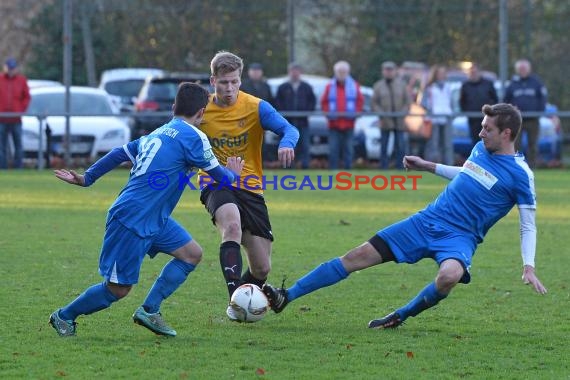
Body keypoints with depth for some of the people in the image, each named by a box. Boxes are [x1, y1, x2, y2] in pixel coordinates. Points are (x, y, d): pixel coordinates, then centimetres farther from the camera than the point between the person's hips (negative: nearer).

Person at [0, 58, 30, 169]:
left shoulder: (22, 80, 6)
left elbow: (26, 97, 7)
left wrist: (21, 110, -3)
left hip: (16, 119, 0)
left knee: (18, 145, 2)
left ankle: (18, 167, 6)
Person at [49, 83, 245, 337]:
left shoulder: (156, 134, 13)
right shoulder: (193, 137, -12)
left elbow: (119, 154, 15)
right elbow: (219, 175, -4)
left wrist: (86, 178, 21)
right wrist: (234, 174, 19)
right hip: (132, 221, -10)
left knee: (192, 254, 8)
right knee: (118, 289, -2)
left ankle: (149, 311, 7)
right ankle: (64, 317, 15)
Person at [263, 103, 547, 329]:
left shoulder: (520, 174, -11)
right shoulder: (480, 149, 7)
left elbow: (528, 226, -4)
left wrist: (528, 266, -14)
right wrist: (428, 166, 28)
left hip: (459, 237, -6)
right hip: (427, 220, 6)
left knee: (449, 276, -40)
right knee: (358, 256, -2)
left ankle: (401, 316, -12)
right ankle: (286, 297, 3)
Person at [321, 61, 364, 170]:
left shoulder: (354, 85, 6)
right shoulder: (330, 86, 6)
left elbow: (360, 101, 8)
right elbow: (324, 102, 8)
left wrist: (355, 113, -5)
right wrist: (328, 113, -6)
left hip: (348, 124, 0)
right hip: (334, 124, 0)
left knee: (348, 149, 4)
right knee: (333, 149, -4)